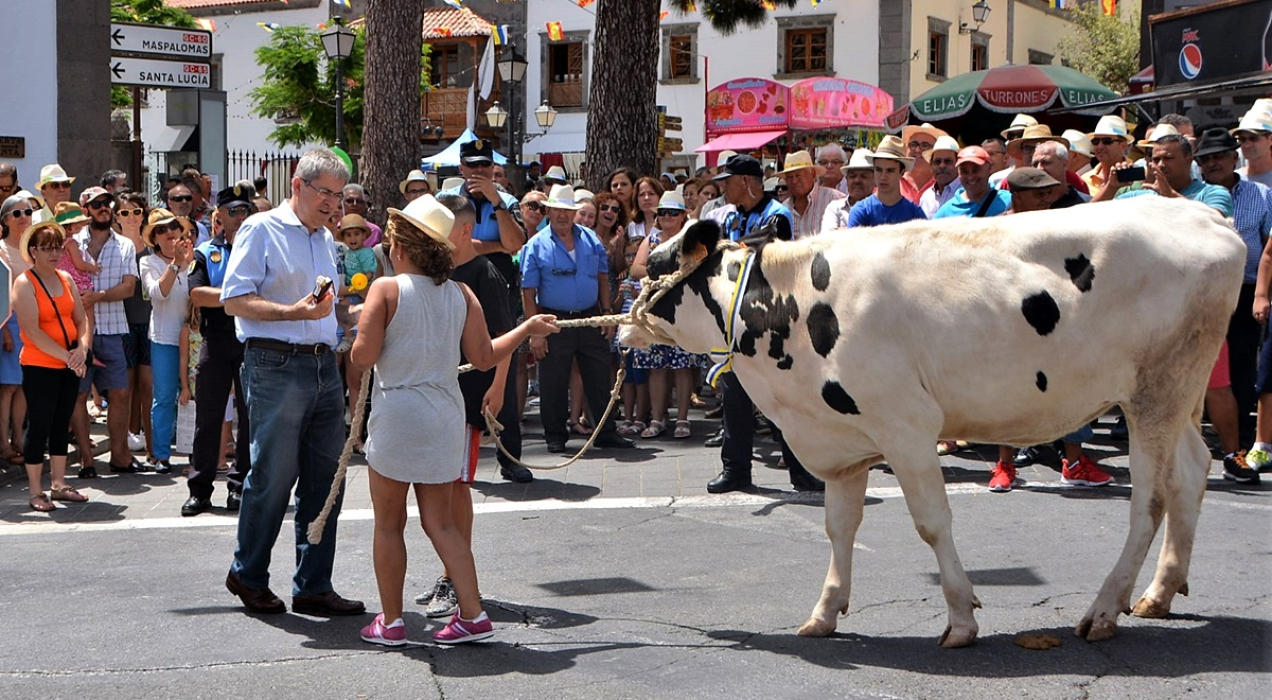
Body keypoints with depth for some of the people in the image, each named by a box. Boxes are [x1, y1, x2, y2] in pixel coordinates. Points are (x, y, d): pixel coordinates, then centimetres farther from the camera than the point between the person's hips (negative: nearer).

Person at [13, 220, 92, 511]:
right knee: (39, 426, -2)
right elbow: (32, 331, -17)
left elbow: (81, 319, 8)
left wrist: (81, 349, -11)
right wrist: (65, 355, -21)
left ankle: (59, 484, 20)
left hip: (70, 365, 6)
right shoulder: (25, 284, -9)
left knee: (61, 425, 12)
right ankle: (36, 492, 4)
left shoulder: (65, 279, 10)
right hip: (39, 366, -6)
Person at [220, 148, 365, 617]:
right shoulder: (261, 230, -3)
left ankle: (313, 587, 13)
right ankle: (248, 575, 16)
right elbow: (235, 300, -11)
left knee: (324, 478, 6)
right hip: (276, 366, -7)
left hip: (324, 367, 7)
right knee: (274, 476, -3)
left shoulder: (326, 239, 20)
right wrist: (295, 312, -20)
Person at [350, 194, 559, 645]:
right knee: (442, 523, 12)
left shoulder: (386, 289, -9)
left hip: (396, 417, -4)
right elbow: (484, 357, 6)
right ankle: (472, 614, 5)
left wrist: (359, 331, 9)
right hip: (445, 417, 4)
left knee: (388, 524, 8)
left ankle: (391, 621, 12)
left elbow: (364, 356, -14)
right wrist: (528, 329, 20)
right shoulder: (461, 294, 3)